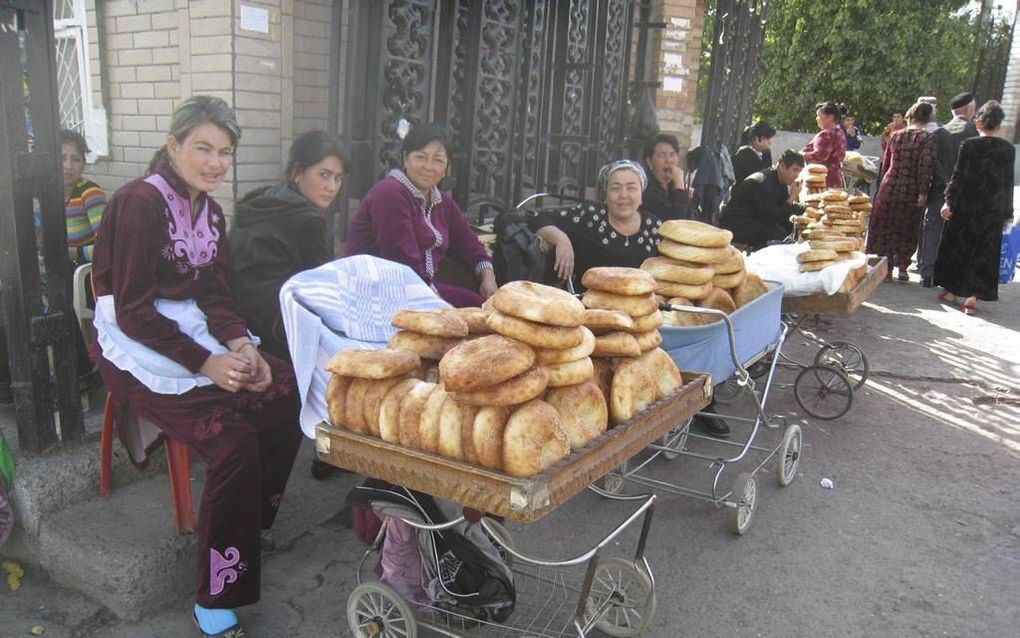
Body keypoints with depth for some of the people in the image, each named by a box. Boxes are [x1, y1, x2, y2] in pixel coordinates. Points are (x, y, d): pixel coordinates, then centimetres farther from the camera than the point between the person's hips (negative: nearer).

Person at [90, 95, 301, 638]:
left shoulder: (209, 211, 11)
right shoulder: (139, 203, -14)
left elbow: (215, 294, 7)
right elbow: (133, 312, -17)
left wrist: (241, 345, -12)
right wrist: (207, 363, -24)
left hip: (193, 332, 8)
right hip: (138, 350, -7)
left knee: (287, 397, -15)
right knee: (234, 443, -26)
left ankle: (248, 528, 6)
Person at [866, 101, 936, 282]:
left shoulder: (895, 136, 5)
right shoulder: (928, 138, -7)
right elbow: (925, 167, -16)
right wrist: (923, 193, -13)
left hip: (889, 187, 2)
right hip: (910, 191, -2)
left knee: (885, 228, 10)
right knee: (907, 230, 12)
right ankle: (902, 268, 15)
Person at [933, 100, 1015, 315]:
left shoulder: (969, 145, -9)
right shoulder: (1008, 149, 0)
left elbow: (958, 176, -12)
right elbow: (1008, 183, 4)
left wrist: (949, 202, -7)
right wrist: (1007, 213, 10)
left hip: (966, 206, -2)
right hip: (993, 210, 2)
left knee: (957, 246, 12)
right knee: (984, 252, 6)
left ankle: (952, 290, 21)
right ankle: (973, 297, 1)